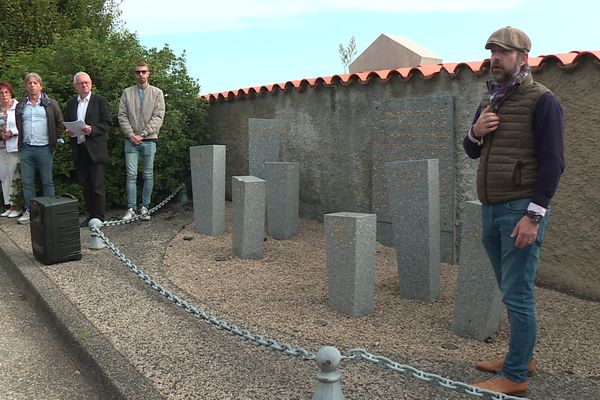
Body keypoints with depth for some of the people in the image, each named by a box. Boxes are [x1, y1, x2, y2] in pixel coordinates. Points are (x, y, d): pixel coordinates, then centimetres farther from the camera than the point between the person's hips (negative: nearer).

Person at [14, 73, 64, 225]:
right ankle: (29, 211, 14)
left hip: (44, 148, -3)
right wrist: (23, 140, 12)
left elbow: (60, 124, 4)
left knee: (47, 182, 2)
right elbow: (18, 126, 22)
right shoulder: (20, 107, 12)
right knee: (27, 182, 6)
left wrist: (53, 139, 2)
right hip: (26, 148, 4)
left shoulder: (50, 104, 3)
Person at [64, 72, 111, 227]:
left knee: (97, 185, -4)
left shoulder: (100, 101, 2)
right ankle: (90, 215, 17)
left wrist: (92, 129, -19)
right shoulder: (70, 104, 16)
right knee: (85, 185, 8)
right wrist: (68, 131, -3)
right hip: (78, 149, 5)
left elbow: (107, 124, -4)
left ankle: (99, 217, 3)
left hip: (95, 149, -5)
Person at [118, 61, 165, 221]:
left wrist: (143, 134, -11)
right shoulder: (127, 93, 9)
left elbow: (158, 116, -3)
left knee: (148, 176, 4)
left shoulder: (157, 93, 6)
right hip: (131, 140, 1)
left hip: (149, 140, 0)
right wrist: (131, 134, -9)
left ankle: (145, 207, 12)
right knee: (131, 175, -2)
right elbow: (122, 116, 4)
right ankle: (131, 209, 1)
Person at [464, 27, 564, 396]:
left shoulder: (542, 101, -7)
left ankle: (515, 377, 5)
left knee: (518, 294, -4)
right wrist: (475, 132, 1)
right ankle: (522, 356, 29)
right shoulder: (490, 102, 17)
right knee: (512, 291, 16)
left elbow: (552, 162, -13)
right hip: (491, 210, 8)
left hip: (521, 210, -8)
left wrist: (534, 215, -19)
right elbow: (472, 152, 24)